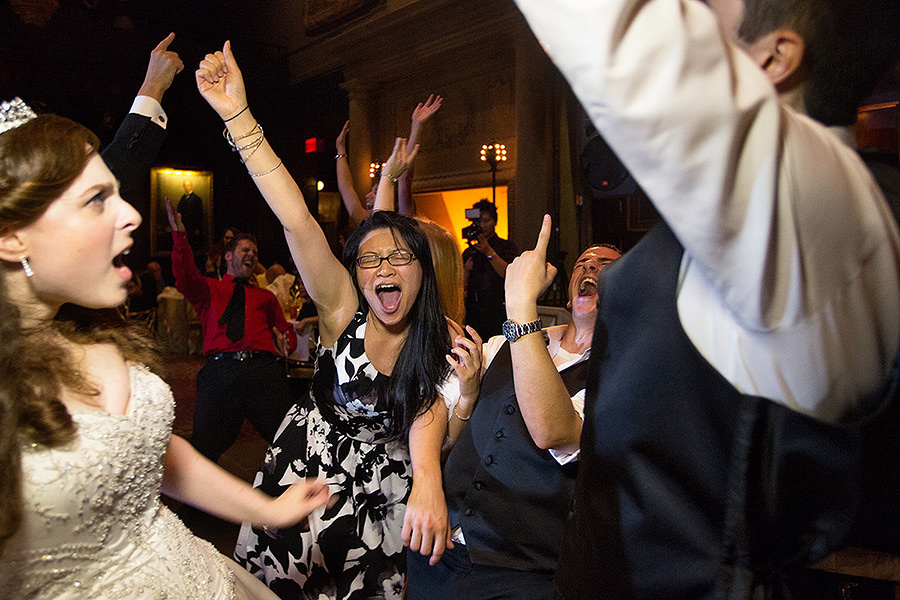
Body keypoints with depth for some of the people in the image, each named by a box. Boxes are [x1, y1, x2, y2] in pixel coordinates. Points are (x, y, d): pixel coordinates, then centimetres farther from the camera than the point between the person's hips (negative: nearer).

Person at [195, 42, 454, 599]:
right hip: (306, 471, 0)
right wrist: (238, 115, -35)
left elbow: (429, 416, -27)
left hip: (384, 489, 1)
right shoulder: (343, 312, -16)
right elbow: (298, 223, -27)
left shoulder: (441, 345, -11)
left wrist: (428, 483, -49)